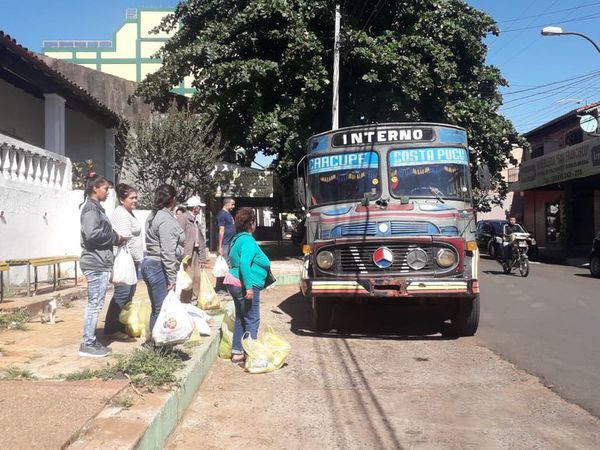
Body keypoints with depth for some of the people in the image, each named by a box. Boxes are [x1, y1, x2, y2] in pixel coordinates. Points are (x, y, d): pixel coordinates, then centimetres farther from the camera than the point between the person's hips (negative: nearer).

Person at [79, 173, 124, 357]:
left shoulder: (96, 207, 18)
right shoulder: (91, 207, -12)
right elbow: (92, 234, -24)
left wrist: (115, 238, 6)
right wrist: (115, 238, -13)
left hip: (100, 262, 10)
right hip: (96, 263, -10)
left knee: (95, 304, 14)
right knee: (95, 304, -5)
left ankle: (91, 341, 21)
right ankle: (87, 344, 1)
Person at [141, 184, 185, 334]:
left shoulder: (154, 216, 15)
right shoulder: (167, 220, -15)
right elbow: (168, 253, -20)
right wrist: (172, 278, -20)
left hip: (149, 264, 10)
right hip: (159, 267, -10)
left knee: (156, 309, 15)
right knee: (162, 309, -6)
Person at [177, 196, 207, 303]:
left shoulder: (197, 221, 15)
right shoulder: (183, 218, -9)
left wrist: (202, 258, 12)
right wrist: (183, 255, -21)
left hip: (196, 253, 8)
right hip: (187, 253, -8)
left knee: (197, 278, 11)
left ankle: (193, 300, 24)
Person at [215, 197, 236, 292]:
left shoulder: (229, 214, 17)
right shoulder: (222, 214, -11)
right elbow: (221, 230, -16)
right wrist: (220, 247, -19)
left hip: (231, 244, 9)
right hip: (225, 244, -9)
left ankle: (226, 286, 20)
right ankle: (219, 288, 1)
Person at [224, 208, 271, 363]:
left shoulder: (238, 239, 15)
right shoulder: (248, 240, -16)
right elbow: (244, 264, -27)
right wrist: (249, 287, -28)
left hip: (234, 282, 10)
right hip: (244, 285, -10)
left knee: (241, 319, 16)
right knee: (252, 321, -3)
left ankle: (237, 352, 20)